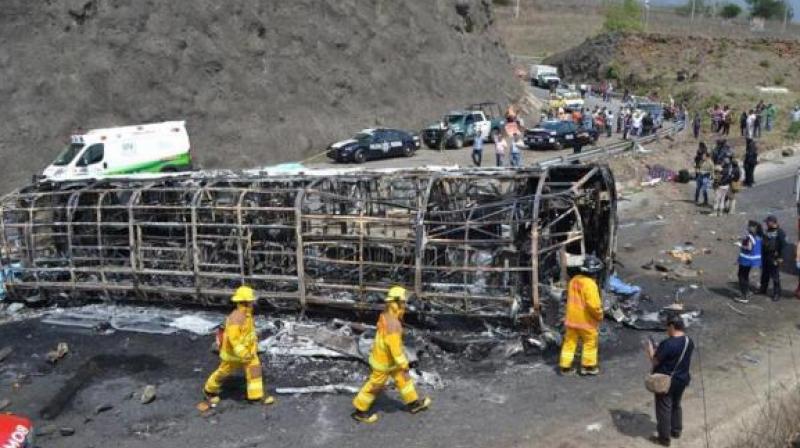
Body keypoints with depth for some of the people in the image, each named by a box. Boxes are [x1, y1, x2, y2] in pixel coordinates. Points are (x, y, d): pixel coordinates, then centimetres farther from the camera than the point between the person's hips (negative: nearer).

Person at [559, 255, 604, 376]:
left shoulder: (574, 280, 2)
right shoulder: (590, 284, -22)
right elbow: (593, 305, -25)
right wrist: (599, 316, -9)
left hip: (572, 318, 7)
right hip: (586, 320, -7)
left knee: (570, 342, 12)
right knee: (590, 343, 12)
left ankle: (565, 366, 17)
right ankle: (588, 366, 21)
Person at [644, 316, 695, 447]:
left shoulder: (667, 344, -27)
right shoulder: (689, 342, -4)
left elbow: (655, 362, -19)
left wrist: (650, 351, -1)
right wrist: (659, 350, 14)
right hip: (682, 380, 7)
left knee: (664, 409, 8)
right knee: (676, 405, 26)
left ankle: (664, 438, 20)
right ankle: (676, 431, 41)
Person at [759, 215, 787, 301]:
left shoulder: (779, 232, -12)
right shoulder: (767, 231, 11)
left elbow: (782, 245, -15)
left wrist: (780, 257, -18)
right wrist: (762, 254, 17)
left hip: (774, 258, -7)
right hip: (765, 256, 7)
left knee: (775, 276, -3)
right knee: (764, 274, 17)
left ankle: (777, 294, 3)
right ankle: (763, 289, 30)